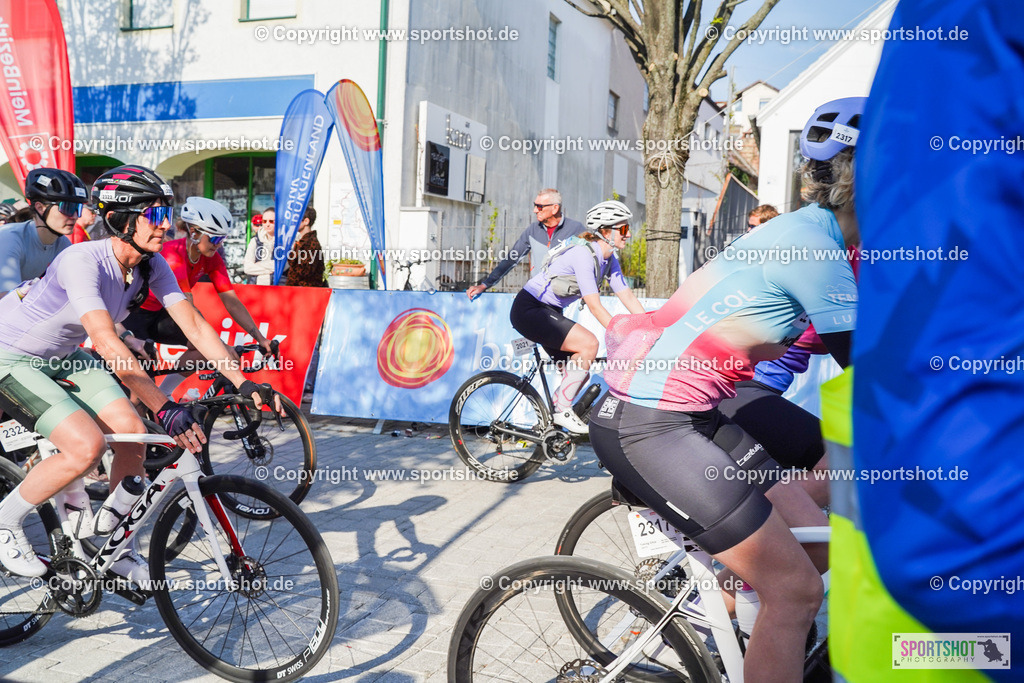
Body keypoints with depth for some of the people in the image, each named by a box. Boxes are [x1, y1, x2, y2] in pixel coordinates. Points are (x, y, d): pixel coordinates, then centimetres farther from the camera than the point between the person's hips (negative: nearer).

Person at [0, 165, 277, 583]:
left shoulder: (152, 265, -11)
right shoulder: (82, 261, -32)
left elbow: (195, 325, -12)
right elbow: (108, 345, -42)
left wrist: (245, 383, -21)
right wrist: (166, 408, -49)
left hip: (62, 357, 7)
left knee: (132, 431, -8)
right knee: (86, 446, -24)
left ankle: (118, 551, 10)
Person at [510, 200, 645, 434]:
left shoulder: (609, 260, 4)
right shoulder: (583, 254, -24)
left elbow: (628, 297, 4)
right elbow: (595, 307, -27)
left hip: (549, 312, 10)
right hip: (529, 309, -10)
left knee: (579, 375, 4)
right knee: (589, 343, -23)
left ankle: (550, 419, 19)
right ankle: (561, 409, -13)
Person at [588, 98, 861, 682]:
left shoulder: (815, 234, 13)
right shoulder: (813, 246, -17)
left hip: (691, 413, 10)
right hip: (646, 426, -10)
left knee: (819, 545, 12)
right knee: (795, 588, -8)